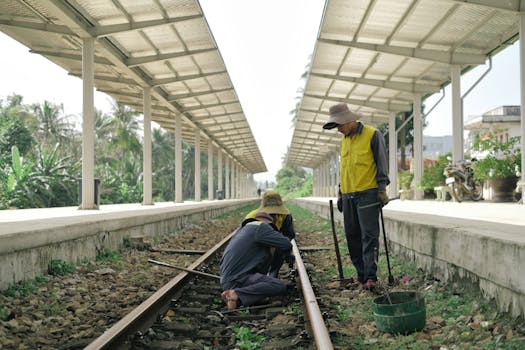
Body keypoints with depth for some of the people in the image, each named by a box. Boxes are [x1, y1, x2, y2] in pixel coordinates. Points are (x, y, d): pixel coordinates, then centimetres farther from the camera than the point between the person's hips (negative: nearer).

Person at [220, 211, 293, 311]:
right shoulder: (262, 227, -4)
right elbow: (287, 245, -7)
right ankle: (236, 295, -20)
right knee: (280, 287, -19)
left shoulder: (243, 228, 22)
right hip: (235, 281, -9)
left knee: (266, 254, 16)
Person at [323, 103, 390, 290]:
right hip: (348, 196, 7)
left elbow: (382, 163, -5)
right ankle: (361, 274, 14)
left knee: (369, 236, -8)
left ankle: (370, 276, -7)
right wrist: (340, 193, 20)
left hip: (368, 194, -7)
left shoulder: (372, 135, -3)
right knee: (352, 236, 6)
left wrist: (382, 188, -11)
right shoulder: (343, 141, 17)